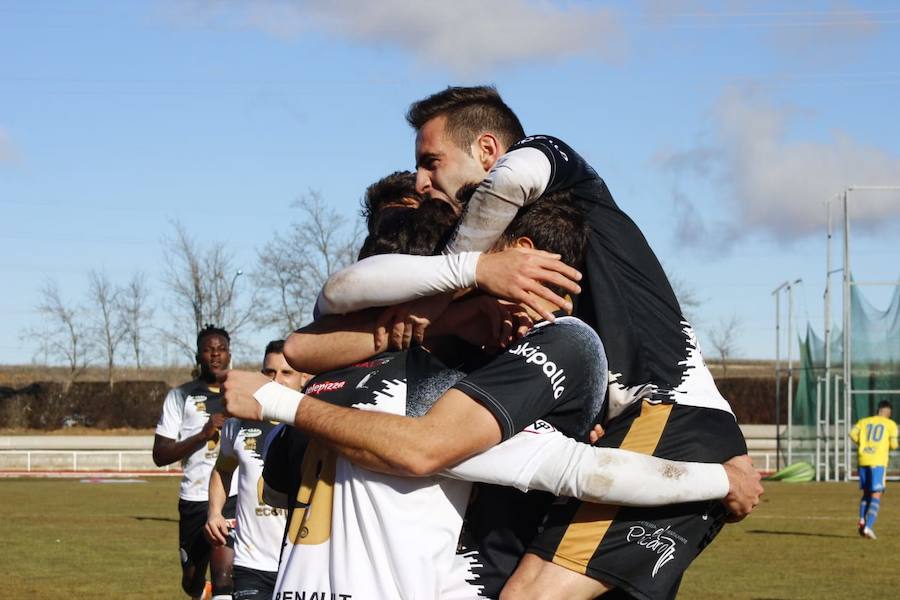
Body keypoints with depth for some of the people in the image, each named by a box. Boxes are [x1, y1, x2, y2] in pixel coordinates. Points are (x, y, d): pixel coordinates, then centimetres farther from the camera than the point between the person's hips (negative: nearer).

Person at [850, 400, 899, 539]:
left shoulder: (864, 421, 14)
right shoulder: (890, 424, 6)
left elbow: (853, 434, -2)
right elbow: (893, 445, 0)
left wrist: (861, 444, 13)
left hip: (863, 460, 4)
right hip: (878, 462, -4)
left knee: (866, 493, 18)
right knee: (876, 496, -2)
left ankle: (862, 520, -2)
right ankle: (868, 526, -17)